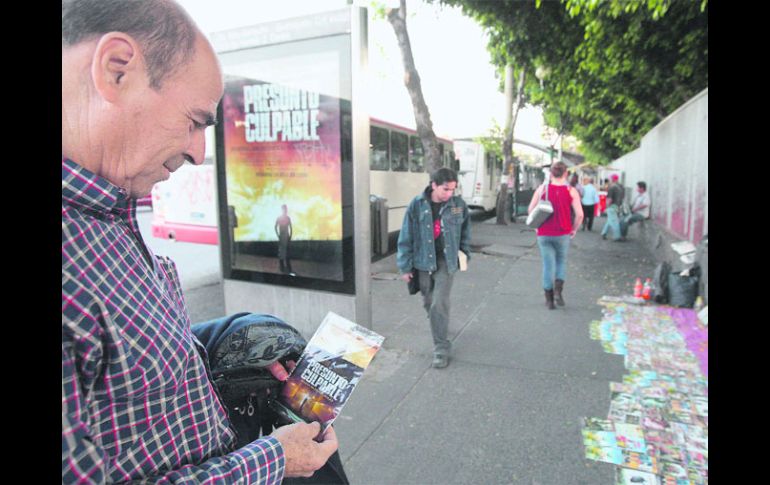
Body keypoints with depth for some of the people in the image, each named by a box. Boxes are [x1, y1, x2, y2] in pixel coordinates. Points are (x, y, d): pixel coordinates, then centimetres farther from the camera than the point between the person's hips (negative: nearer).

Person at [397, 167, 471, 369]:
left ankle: (442, 349, 2)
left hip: (446, 261, -1)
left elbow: (465, 230, 11)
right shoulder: (417, 205, -10)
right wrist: (405, 266, -4)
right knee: (428, 302, 15)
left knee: (439, 304, -9)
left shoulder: (458, 204, -6)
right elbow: (406, 237, -6)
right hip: (423, 261, 1)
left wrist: (464, 252, 10)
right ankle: (440, 329, 44)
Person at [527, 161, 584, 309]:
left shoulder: (542, 188, -2)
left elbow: (531, 210, -2)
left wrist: (537, 225, 12)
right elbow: (579, 214, -10)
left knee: (548, 265, 9)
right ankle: (558, 290, 2)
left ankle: (549, 300, 13)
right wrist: (574, 230, 6)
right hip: (562, 234, 0)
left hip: (544, 234, 1)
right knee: (561, 262, 20)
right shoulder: (571, 191, -4)